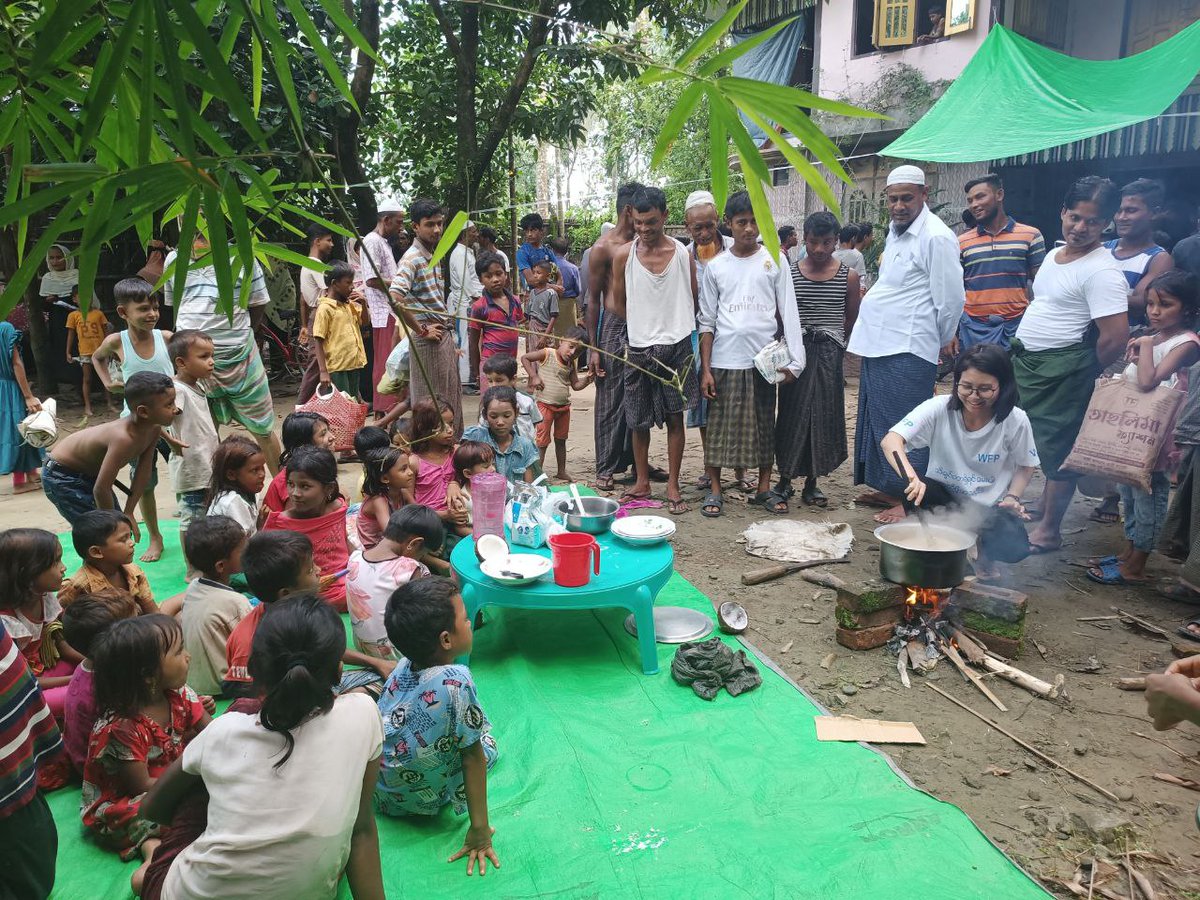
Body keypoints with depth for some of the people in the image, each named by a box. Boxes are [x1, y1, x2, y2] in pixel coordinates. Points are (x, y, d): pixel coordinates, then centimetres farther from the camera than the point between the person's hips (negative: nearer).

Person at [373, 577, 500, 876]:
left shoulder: (404, 665, -12)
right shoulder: (455, 680, -30)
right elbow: (472, 757, -22)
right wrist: (479, 830, -14)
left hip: (377, 792, 4)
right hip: (424, 801, -4)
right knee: (486, 743, 17)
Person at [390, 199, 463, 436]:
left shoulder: (434, 256, 14)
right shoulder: (412, 258, -15)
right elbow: (394, 299, -29)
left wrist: (451, 341, 17)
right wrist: (421, 331, -20)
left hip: (445, 337, 9)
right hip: (428, 342, -9)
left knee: (451, 401, 15)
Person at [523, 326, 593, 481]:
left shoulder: (571, 364, 5)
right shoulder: (547, 354, -11)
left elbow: (576, 385, 8)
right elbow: (524, 358, -8)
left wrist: (588, 378, -10)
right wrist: (534, 376, -15)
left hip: (564, 406, 6)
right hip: (545, 405, -6)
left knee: (561, 440, 17)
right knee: (542, 441, -3)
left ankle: (561, 472, 28)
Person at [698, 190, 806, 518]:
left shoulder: (774, 261, 3)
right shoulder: (715, 267, 4)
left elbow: (788, 313, 2)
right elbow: (707, 321, 5)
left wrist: (793, 359, -6)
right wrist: (705, 369, -2)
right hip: (724, 361, 0)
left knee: (764, 426, 8)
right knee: (719, 426, 3)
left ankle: (764, 488, 21)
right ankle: (714, 490, 14)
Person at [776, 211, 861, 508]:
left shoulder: (848, 276, 1)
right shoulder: (790, 274, 0)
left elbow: (852, 319, 8)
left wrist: (831, 338, 6)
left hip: (829, 354, 1)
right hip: (796, 353, -1)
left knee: (825, 415, 5)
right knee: (792, 414, 3)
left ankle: (812, 483, 16)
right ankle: (785, 479, 15)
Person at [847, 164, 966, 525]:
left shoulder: (936, 238, -13)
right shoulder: (896, 231, 16)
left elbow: (951, 301, -11)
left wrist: (936, 344, -1)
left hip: (908, 352, -9)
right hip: (880, 345, 10)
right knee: (878, 422, 15)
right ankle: (888, 488, 28)